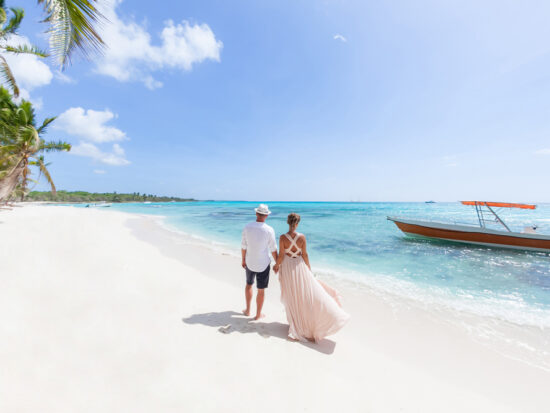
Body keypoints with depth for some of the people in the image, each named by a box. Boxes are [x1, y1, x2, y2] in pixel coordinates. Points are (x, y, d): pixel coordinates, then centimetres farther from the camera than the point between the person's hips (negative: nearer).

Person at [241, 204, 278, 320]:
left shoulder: (247, 227, -12)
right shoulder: (269, 230, -19)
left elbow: (243, 246, -3)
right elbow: (273, 250, -11)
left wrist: (243, 260, 12)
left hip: (250, 262, 3)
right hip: (263, 264, -3)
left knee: (249, 284, 27)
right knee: (261, 290, 14)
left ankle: (248, 310, 38)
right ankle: (258, 314, 30)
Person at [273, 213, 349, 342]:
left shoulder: (282, 238, -16)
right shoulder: (302, 237, -14)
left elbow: (281, 256, -12)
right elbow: (304, 254, -7)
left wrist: (276, 265, 6)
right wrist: (309, 268, 7)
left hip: (287, 267, 0)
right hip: (299, 266, 0)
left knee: (291, 296, 16)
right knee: (309, 292, 14)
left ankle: (295, 323, 31)